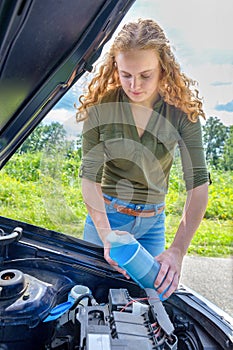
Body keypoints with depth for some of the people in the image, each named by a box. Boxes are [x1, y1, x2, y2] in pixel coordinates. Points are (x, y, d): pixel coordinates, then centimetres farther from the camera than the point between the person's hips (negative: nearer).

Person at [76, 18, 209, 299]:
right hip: (107, 216, 0)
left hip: (153, 223, 1)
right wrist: (106, 235, -26)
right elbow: (89, 175, -14)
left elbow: (198, 184, -18)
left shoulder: (182, 111, -14)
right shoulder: (100, 106, -15)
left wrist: (177, 251, -28)